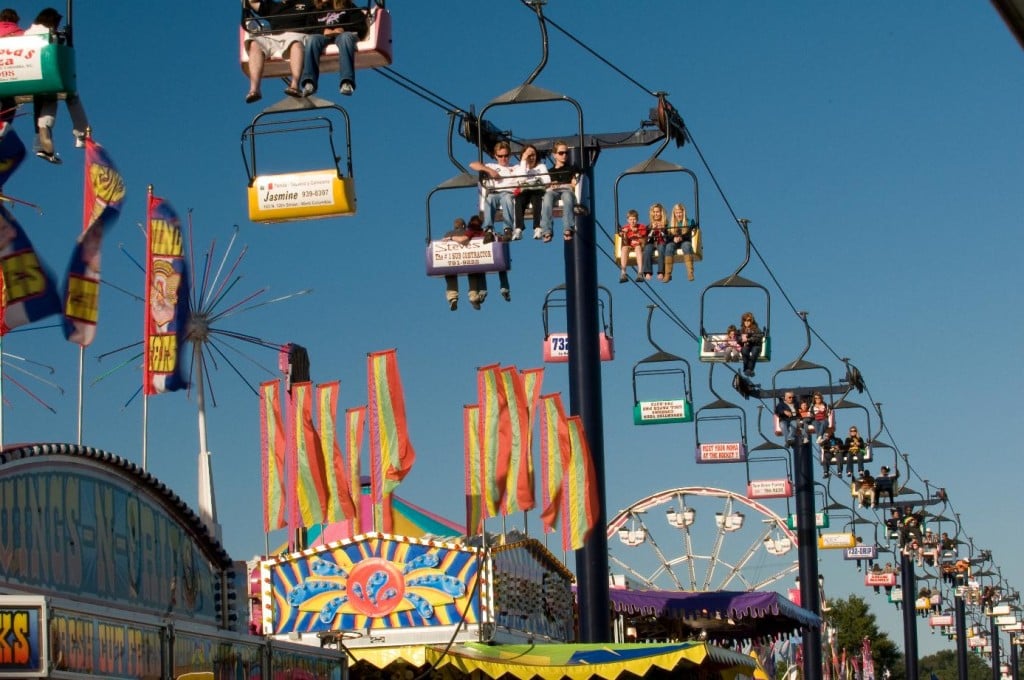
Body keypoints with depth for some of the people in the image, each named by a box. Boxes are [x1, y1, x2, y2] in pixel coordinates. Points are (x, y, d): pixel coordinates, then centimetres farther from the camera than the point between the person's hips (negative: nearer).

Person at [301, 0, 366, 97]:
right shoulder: (316, 10, 28)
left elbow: (360, 26, 9)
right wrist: (323, 31, -6)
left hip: (342, 34, -2)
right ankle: (309, 82, -47)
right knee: (311, 39, -34)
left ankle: (347, 82, -56)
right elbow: (309, 28, 16)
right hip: (323, 35, 2)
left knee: (346, 37, -40)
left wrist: (343, 29, -10)